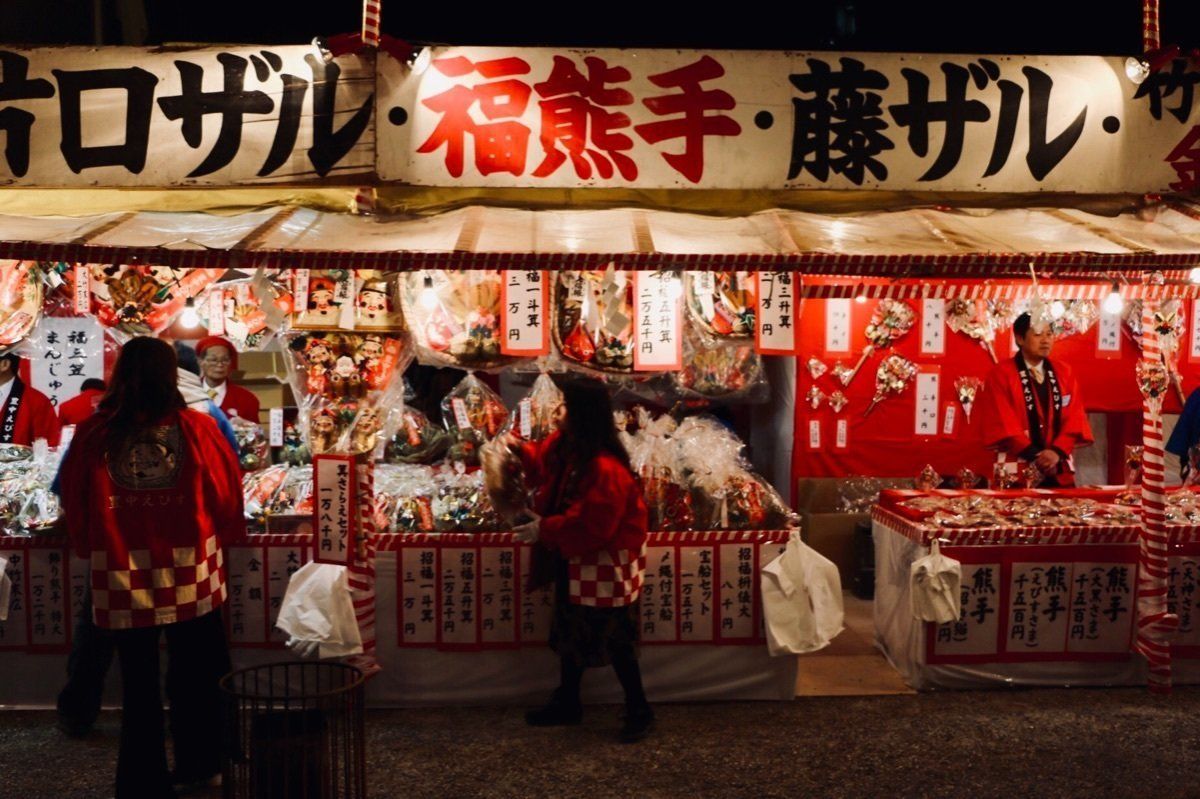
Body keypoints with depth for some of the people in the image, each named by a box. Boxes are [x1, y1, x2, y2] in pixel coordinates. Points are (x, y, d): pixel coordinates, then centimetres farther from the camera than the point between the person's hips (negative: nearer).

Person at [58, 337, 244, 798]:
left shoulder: (93, 435, -7)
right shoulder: (197, 428, -8)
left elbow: (74, 505, 4)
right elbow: (228, 494, 1)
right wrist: (220, 539, 21)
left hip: (121, 578, 0)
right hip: (191, 575, 0)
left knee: (138, 685, 12)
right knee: (196, 681, 15)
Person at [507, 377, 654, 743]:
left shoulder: (606, 469, -30)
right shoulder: (565, 445, -2)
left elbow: (588, 527, -30)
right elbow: (544, 465, 21)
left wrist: (544, 530, -22)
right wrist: (519, 448, 6)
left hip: (605, 564, -9)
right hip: (575, 558, 9)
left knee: (615, 641, 3)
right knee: (572, 631, 20)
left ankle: (640, 711, 21)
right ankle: (567, 703, 37)